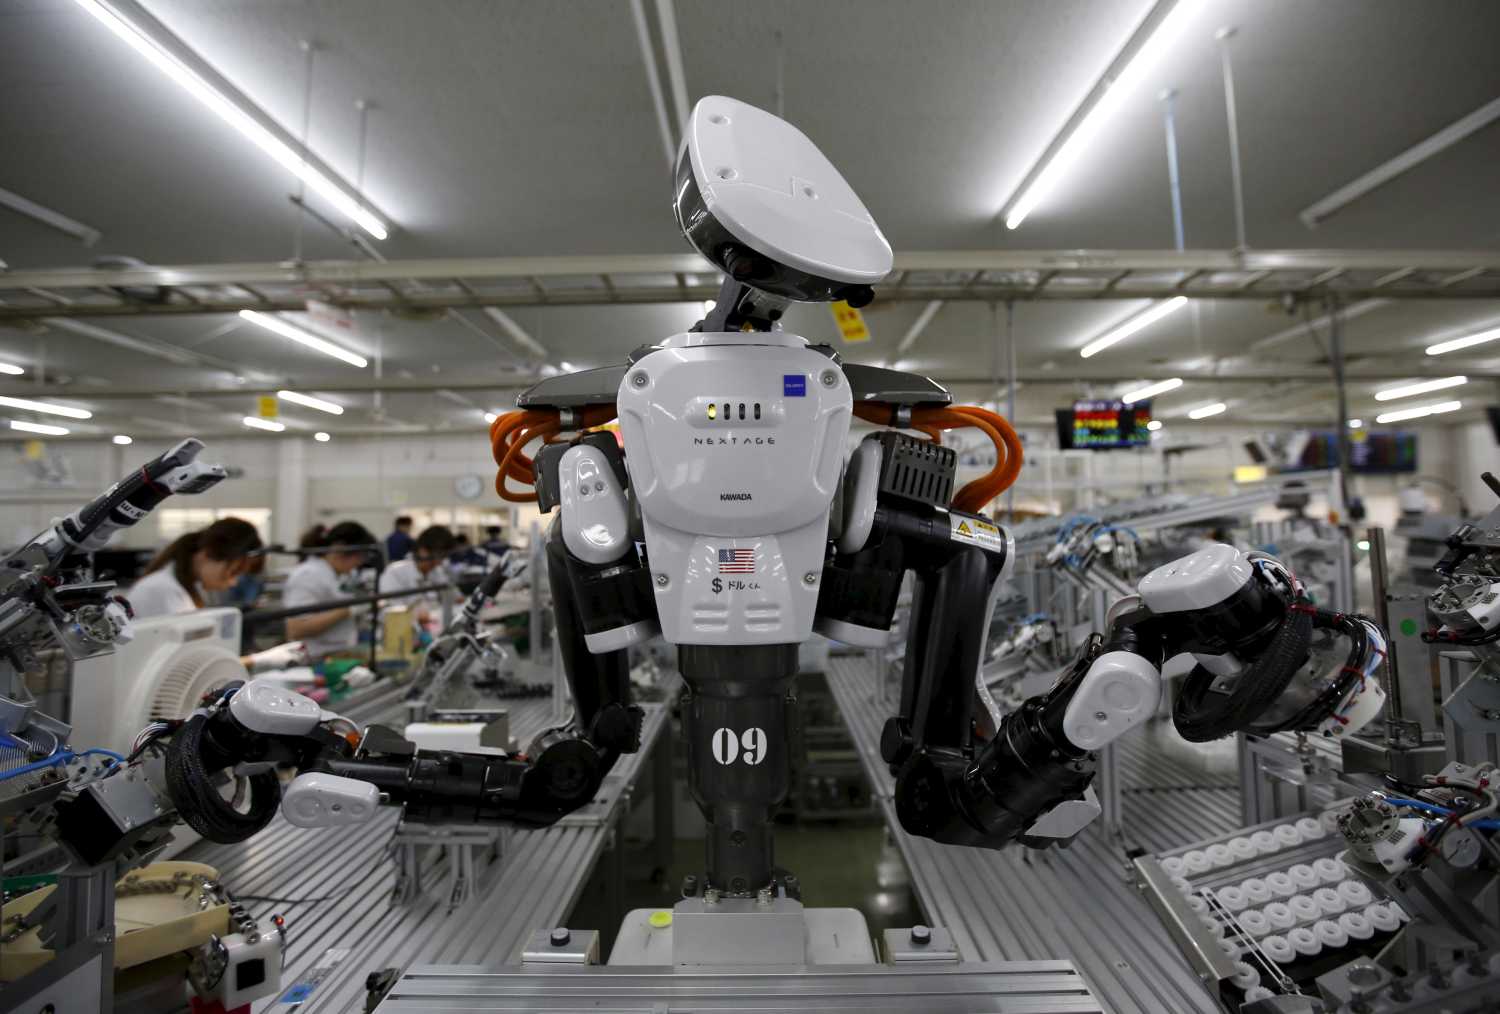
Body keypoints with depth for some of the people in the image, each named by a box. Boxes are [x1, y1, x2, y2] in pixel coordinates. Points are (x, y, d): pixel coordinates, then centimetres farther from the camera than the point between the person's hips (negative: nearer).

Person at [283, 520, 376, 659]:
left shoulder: (336, 575, 14)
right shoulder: (308, 575, -11)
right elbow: (295, 630, -20)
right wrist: (348, 610, -19)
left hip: (343, 657, 9)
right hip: (319, 662, -8)